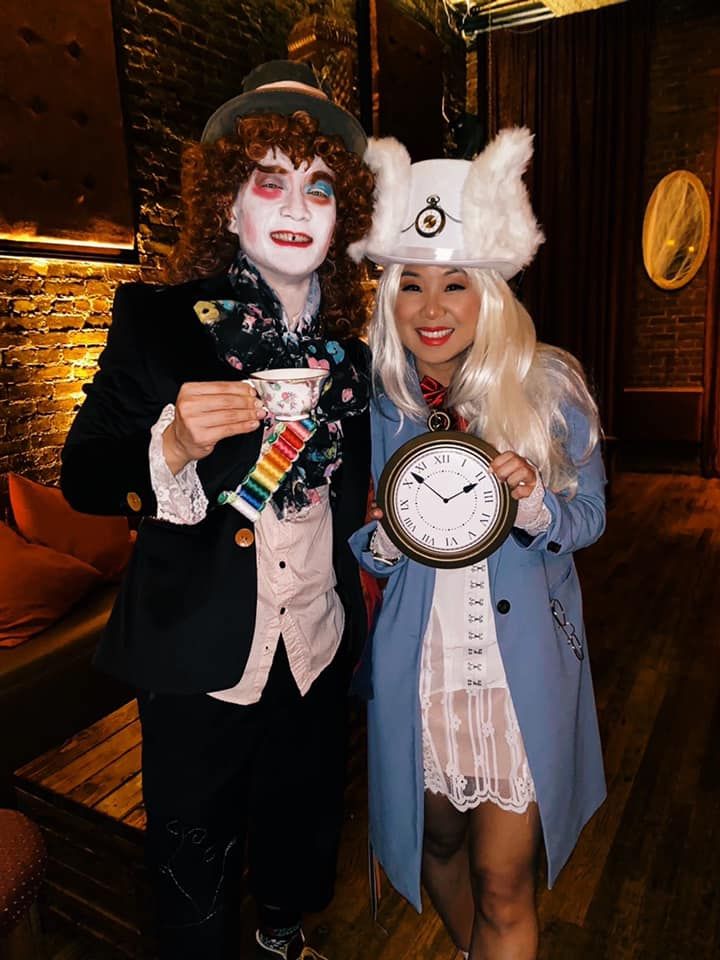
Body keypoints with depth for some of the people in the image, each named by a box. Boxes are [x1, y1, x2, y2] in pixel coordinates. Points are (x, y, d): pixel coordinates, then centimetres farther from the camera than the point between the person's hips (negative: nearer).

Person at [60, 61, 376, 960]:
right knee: (196, 873, 16)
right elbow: (83, 480, -13)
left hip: (316, 648, 5)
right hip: (201, 653, -4)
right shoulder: (156, 320, -11)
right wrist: (173, 446, -29)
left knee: (301, 824, 27)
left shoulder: (348, 347, 2)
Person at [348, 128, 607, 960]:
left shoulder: (548, 387, -9)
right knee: (437, 839, 24)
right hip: (418, 663, 3)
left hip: (522, 663, -2)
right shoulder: (376, 398, -4)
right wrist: (387, 538, -19)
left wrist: (533, 503, -23)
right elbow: (358, 546, 4)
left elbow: (590, 515, -2)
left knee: (504, 884, 8)